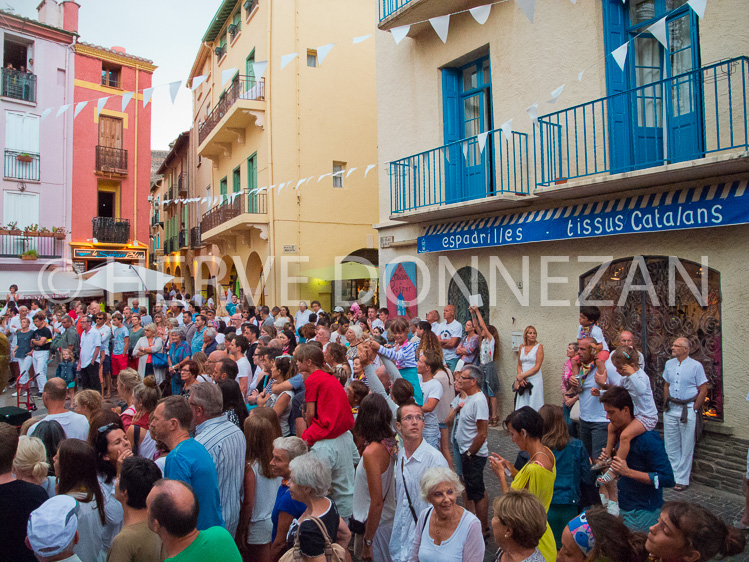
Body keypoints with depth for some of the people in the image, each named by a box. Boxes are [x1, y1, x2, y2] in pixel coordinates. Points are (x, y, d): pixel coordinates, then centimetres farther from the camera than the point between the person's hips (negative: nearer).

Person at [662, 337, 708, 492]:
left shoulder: (696, 366, -7)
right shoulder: (669, 364, 8)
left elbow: (703, 389, -6)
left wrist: (694, 409, -8)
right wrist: (666, 404, 8)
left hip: (688, 409, -5)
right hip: (671, 409, 5)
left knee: (686, 447, 4)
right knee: (670, 445, 9)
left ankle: (683, 479, 12)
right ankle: (673, 475, 21)